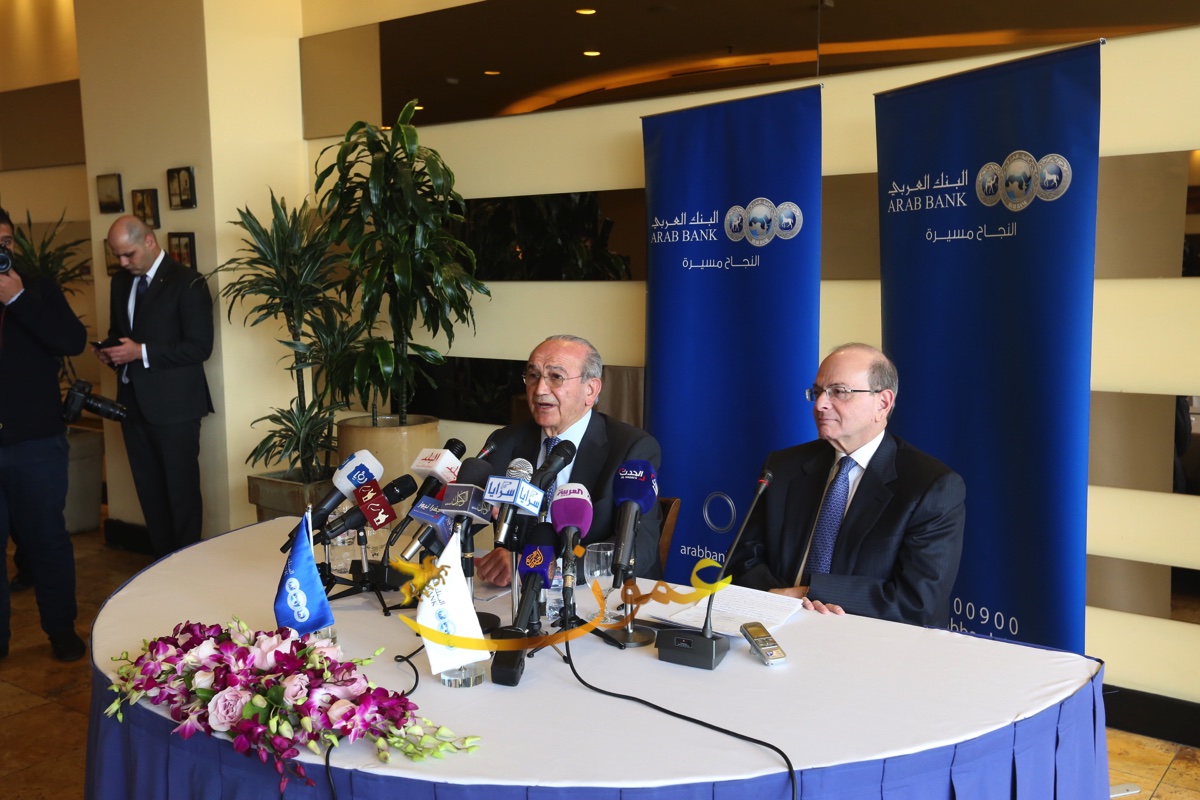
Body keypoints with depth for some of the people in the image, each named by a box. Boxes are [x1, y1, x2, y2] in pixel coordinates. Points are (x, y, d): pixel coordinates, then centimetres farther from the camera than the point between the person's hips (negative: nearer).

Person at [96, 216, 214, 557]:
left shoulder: (187, 283, -11)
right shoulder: (121, 281, 12)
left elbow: (200, 346, -16)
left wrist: (142, 352, -21)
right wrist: (111, 351, 0)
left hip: (173, 404, -7)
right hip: (133, 402, 7)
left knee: (181, 490, 2)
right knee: (149, 490, 13)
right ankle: (162, 560, 24)